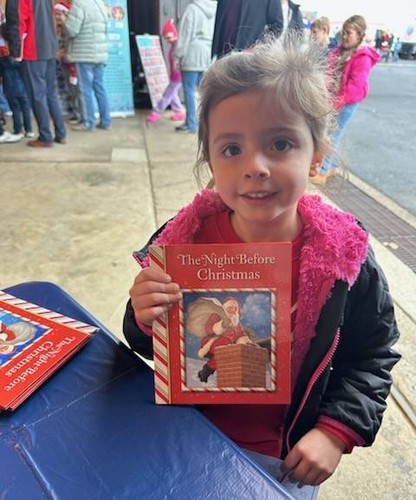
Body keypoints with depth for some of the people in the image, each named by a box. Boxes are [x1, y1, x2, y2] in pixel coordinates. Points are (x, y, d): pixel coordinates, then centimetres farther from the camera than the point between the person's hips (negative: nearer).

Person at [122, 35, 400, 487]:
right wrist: (144, 321, -28)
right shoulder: (186, 237, -19)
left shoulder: (346, 255, -21)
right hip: (190, 437, 2)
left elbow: (373, 355, -6)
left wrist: (337, 432, -14)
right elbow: (155, 349, -7)